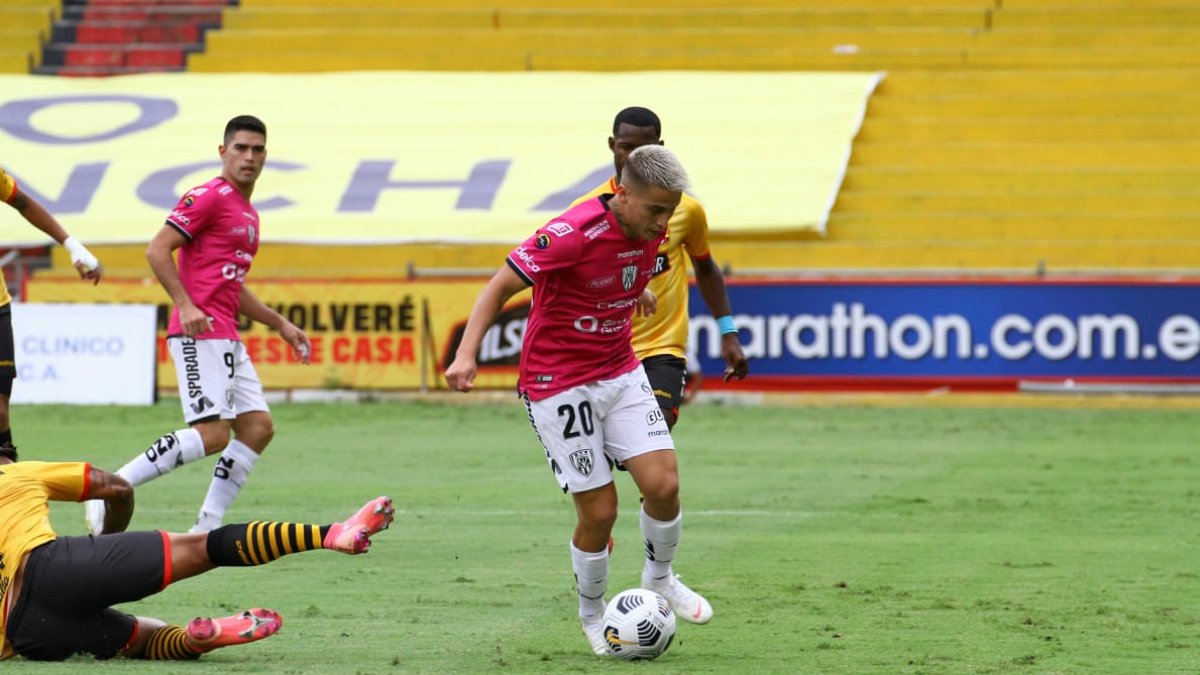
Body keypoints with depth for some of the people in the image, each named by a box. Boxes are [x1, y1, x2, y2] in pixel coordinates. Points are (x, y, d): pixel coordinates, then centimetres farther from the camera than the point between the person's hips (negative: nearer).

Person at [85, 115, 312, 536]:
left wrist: (279, 324, 27)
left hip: (226, 337, 10)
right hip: (200, 332, -10)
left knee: (258, 427, 4)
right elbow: (157, 249, -14)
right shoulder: (210, 197, -7)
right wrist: (184, 304, -23)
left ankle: (207, 528, 5)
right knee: (212, 433, -18)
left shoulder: (247, 214, 22)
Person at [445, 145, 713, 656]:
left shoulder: (652, 231, -3)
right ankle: (592, 614, 21)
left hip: (620, 373, 6)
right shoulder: (574, 232, -25)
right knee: (599, 511, -4)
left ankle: (659, 578, 20)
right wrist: (466, 355, -28)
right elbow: (500, 287, -19)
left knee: (663, 483, -9)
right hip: (558, 385, -6)